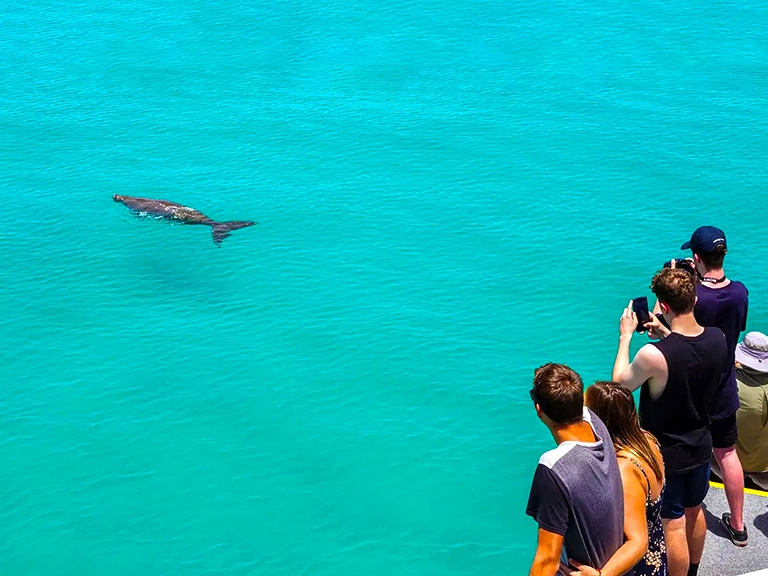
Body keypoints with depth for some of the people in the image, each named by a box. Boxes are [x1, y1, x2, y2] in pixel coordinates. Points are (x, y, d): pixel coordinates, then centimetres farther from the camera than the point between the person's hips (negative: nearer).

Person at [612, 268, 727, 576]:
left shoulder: (653, 355, -33)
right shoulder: (718, 338, -14)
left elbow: (620, 383, -12)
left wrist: (625, 336, -4)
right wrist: (666, 335, 3)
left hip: (666, 454, -7)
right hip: (700, 446, 7)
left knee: (673, 525, 10)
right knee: (694, 511, 27)